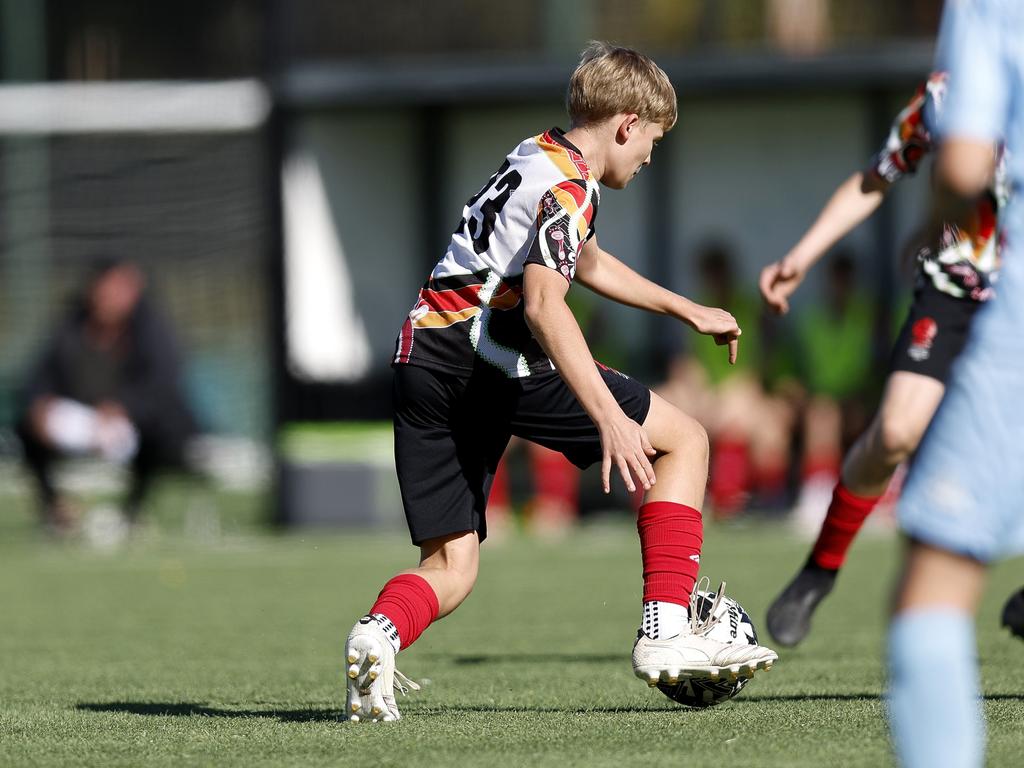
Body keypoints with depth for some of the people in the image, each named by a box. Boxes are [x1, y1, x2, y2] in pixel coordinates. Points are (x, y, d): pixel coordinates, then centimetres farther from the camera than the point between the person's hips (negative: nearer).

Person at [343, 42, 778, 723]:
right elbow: (544, 303, -24)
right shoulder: (568, 184, -8)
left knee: (450, 569, 8)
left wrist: (689, 312, 49)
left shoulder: (540, 158, 22)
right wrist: (610, 417, -31)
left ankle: (380, 633, -25)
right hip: (490, 359, -9)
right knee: (683, 438, 4)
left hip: (421, 360, 9)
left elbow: (589, 263, 41)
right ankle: (667, 633, -3)